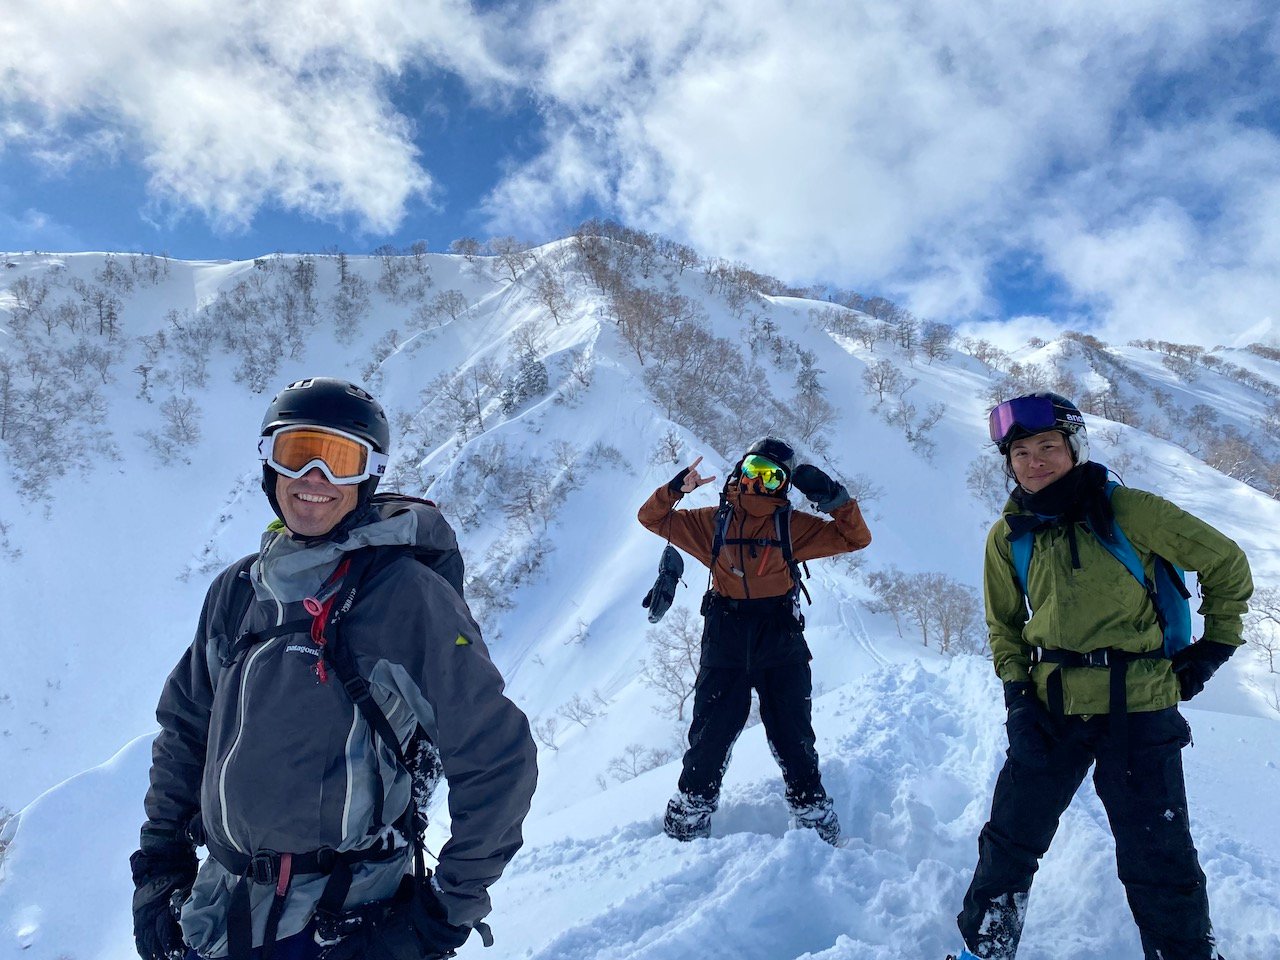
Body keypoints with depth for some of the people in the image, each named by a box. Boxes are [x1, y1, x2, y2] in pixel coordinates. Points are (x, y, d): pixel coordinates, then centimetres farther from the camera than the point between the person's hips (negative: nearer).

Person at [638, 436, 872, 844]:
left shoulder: (793, 526, 4)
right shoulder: (713, 521, 6)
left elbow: (856, 538, 5)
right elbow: (653, 518, 10)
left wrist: (834, 498, -9)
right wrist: (676, 489, -8)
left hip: (782, 646, 0)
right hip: (725, 645, 1)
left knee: (794, 740, 10)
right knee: (709, 737, 8)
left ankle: (818, 825, 26)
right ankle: (686, 827, 23)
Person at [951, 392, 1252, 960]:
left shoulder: (1129, 510, -9)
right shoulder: (1008, 536, 2)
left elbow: (1226, 564, 3)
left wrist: (1216, 643, 4)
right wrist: (1016, 693, 3)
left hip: (1138, 709, -3)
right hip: (1050, 712, 3)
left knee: (1158, 863, 5)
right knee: (1008, 844, 9)